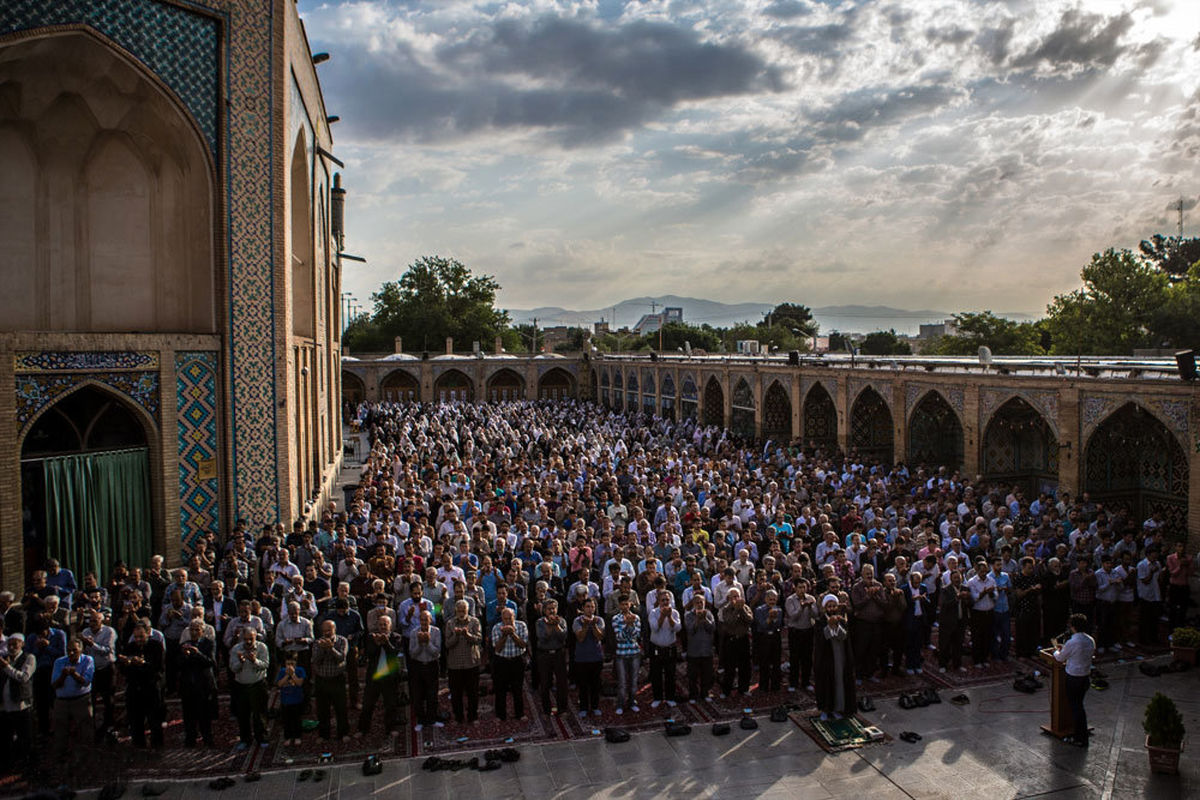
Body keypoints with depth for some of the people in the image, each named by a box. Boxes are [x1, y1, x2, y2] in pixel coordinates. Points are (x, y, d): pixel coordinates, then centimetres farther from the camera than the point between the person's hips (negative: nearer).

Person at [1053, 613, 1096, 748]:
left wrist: (1056, 650, 13)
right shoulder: (1091, 641, -2)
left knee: (1075, 707, 6)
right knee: (1079, 705, 20)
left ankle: (1080, 739, 13)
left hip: (1074, 678, -7)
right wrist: (1064, 647, 19)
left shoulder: (1071, 643, -23)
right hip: (1086, 676, 7)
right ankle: (1081, 734, 29)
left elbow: (1060, 658, -8)